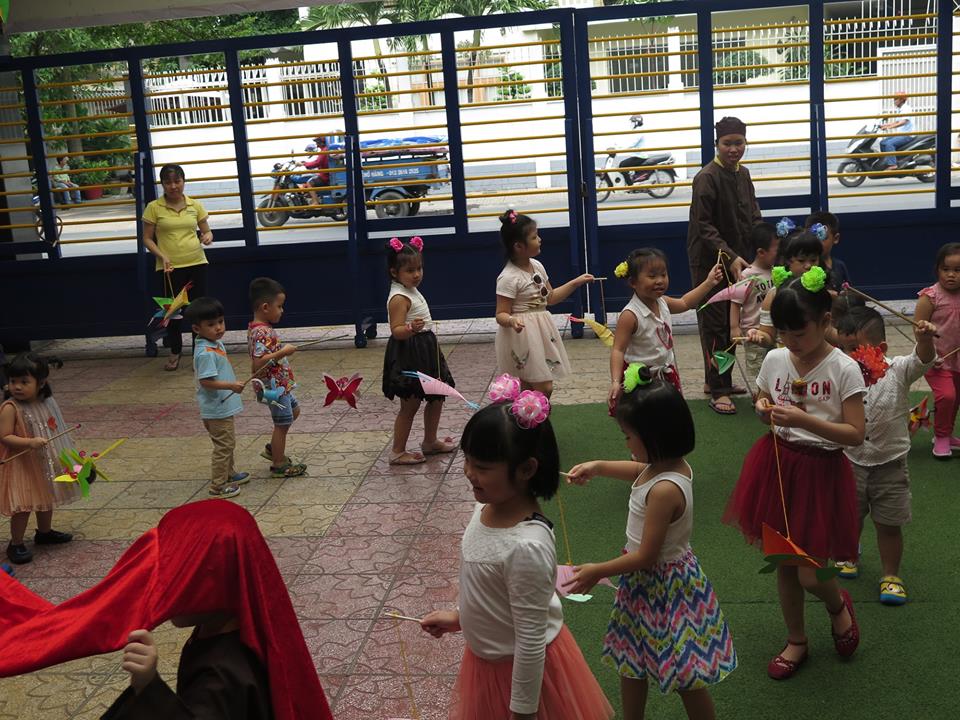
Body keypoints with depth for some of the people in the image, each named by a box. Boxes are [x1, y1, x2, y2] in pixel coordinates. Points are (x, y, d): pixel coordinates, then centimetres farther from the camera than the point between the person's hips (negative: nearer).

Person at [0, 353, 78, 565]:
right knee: (24, 506, -5)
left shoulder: (47, 403, -1)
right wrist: (30, 442, -35)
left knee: (47, 498, 22)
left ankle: (44, 532, 42)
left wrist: (60, 456, 16)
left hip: (46, 462, 7)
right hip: (21, 465, -7)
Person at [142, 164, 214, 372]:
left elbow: (207, 231, 13)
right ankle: (175, 353, 22)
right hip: (169, 267, -2)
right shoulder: (154, 208, -1)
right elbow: (147, 239, 2)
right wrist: (162, 256, -14)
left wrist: (207, 237, -11)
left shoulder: (195, 205, 5)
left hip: (196, 263, 2)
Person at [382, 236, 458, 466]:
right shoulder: (399, 298, -19)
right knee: (410, 405, -3)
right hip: (409, 355, -10)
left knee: (437, 397, 17)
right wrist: (411, 329, -44)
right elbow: (396, 330, -26)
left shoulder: (412, 291, 11)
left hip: (424, 352, 10)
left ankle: (430, 442, 32)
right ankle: (398, 452, 8)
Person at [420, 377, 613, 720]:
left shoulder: (527, 547, -34)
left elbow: (531, 640, -26)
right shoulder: (488, 507, -10)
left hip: (523, 668, -8)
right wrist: (459, 617, 18)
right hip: (487, 658, 8)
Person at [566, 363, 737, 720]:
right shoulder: (669, 464, -5)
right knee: (631, 664, 24)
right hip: (647, 582, 10)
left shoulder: (665, 490, -32)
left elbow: (646, 556, -26)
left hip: (661, 585, -10)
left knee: (685, 677, 8)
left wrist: (598, 571, -14)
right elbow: (638, 470, 21)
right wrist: (597, 466, 14)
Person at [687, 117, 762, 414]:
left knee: (732, 324, 13)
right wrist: (730, 257, -24)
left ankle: (718, 380, 26)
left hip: (736, 260, 8)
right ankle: (717, 390, 2)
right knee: (715, 325, -4)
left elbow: (754, 218, 16)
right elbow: (704, 226, -17)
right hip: (710, 262, -8)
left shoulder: (742, 174, 12)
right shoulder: (707, 178, -14)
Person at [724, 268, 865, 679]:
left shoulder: (843, 369, -14)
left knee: (811, 575, -3)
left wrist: (803, 419, -25)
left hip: (821, 472, -4)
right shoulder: (775, 360, 0)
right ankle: (796, 642, 34)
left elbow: (855, 434, -15)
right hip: (777, 465, 5)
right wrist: (764, 411, -7)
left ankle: (839, 607, 34)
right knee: (783, 562, 13)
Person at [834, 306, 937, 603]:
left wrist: (924, 339, -52)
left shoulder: (898, 370, -14)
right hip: (851, 461, 2)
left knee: (889, 524, 9)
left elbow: (922, 360, -31)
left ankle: (890, 576, 27)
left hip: (889, 464, -2)